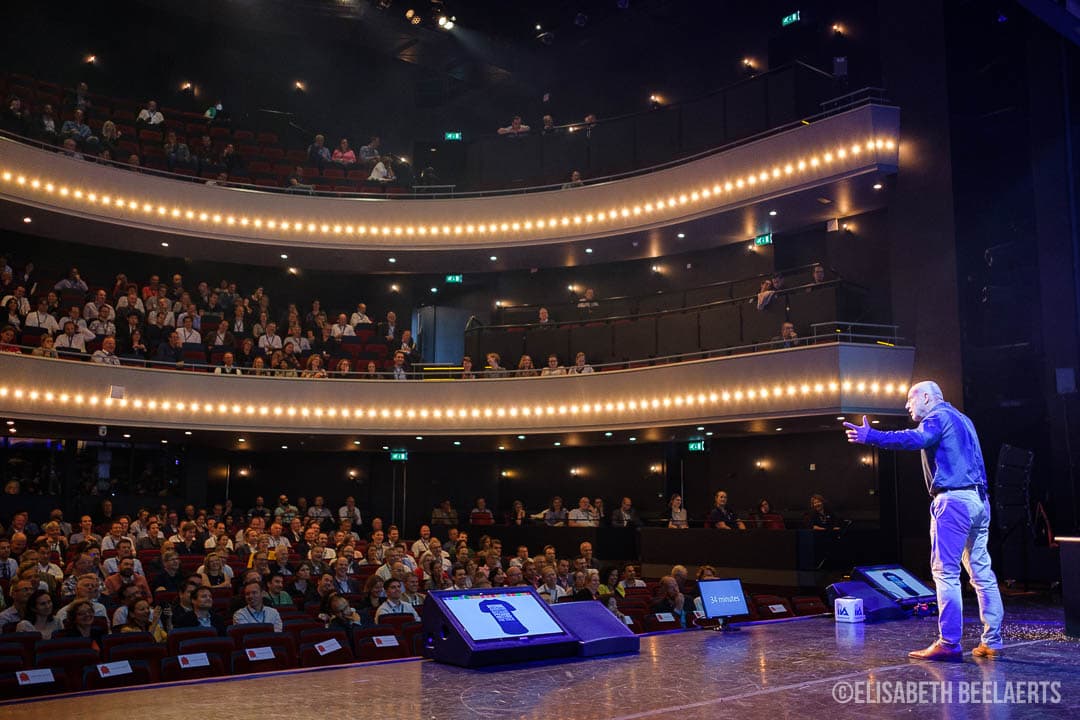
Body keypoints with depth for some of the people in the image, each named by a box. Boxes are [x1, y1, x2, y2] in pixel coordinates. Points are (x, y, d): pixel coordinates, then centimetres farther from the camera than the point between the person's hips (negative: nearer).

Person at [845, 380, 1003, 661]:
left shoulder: (938, 417, -5)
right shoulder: (962, 419, 24)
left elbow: (915, 439, -25)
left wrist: (871, 437, -32)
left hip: (953, 499, -9)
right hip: (979, 500, 9)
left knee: (945, 572, -9)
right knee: (982, 572, 9)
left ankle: (949, 643, -11)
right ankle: (992, 641, 10)